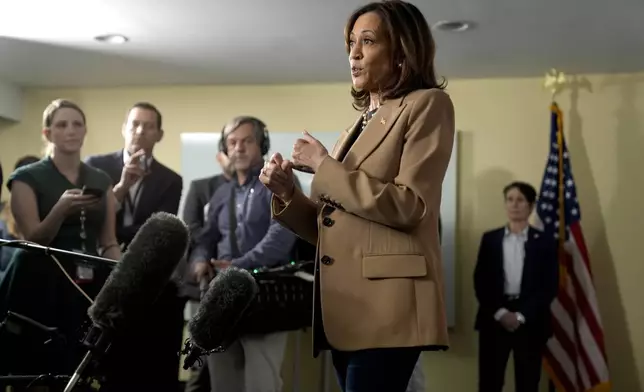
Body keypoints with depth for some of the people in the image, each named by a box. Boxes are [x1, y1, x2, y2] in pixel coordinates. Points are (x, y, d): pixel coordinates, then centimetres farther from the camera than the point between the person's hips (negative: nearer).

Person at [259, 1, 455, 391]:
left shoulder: (427, 105, -1)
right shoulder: (360, 124, 21)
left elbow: (408, 206, -14)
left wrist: (324, 167, -8)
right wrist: (288, 193, 2)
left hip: (386, 302, -7)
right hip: (341, 304, 8)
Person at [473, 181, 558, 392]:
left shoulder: (545, 242, 6)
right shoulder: (490, 239, 10)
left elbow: (550, 287, -2)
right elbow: (480, 281, 3)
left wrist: (521, 316, -12)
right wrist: (499, 312, -11)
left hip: (530, 322, 0)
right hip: (494, 319, 1)